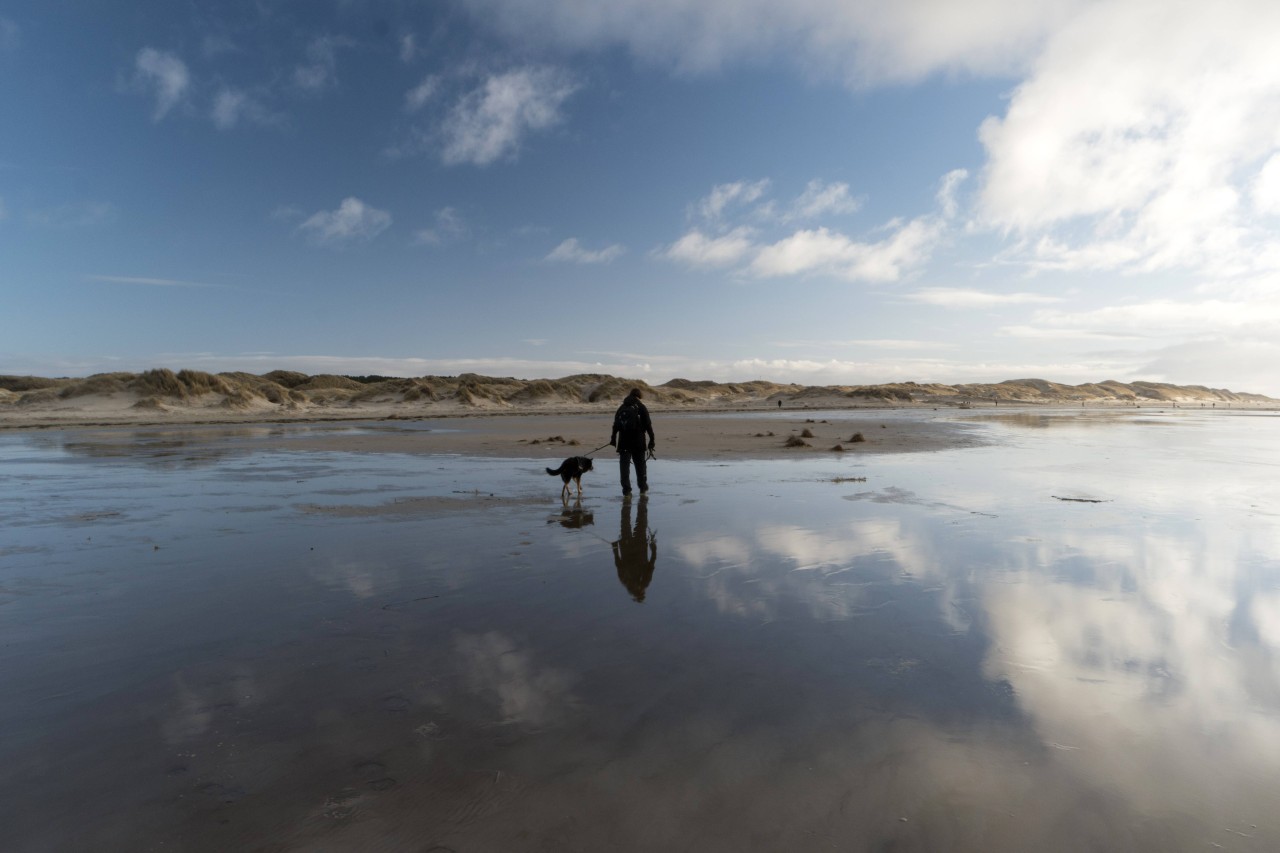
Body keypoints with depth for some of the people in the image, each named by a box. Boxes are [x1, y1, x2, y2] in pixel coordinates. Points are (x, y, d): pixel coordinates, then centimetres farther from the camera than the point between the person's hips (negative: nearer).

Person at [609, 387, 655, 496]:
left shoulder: (621, 408, 11)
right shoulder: (641, 407, 0)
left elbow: (615, 425, 10)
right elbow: (648, 425, -5)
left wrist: (613, 439, 16)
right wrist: (651, 440, -3)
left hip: (623, 441, 2)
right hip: (638, 441, -2)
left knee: (624, 465, 3)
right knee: (640, 464, 11)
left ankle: (626, 488, -2)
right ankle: (643, 487, 19)